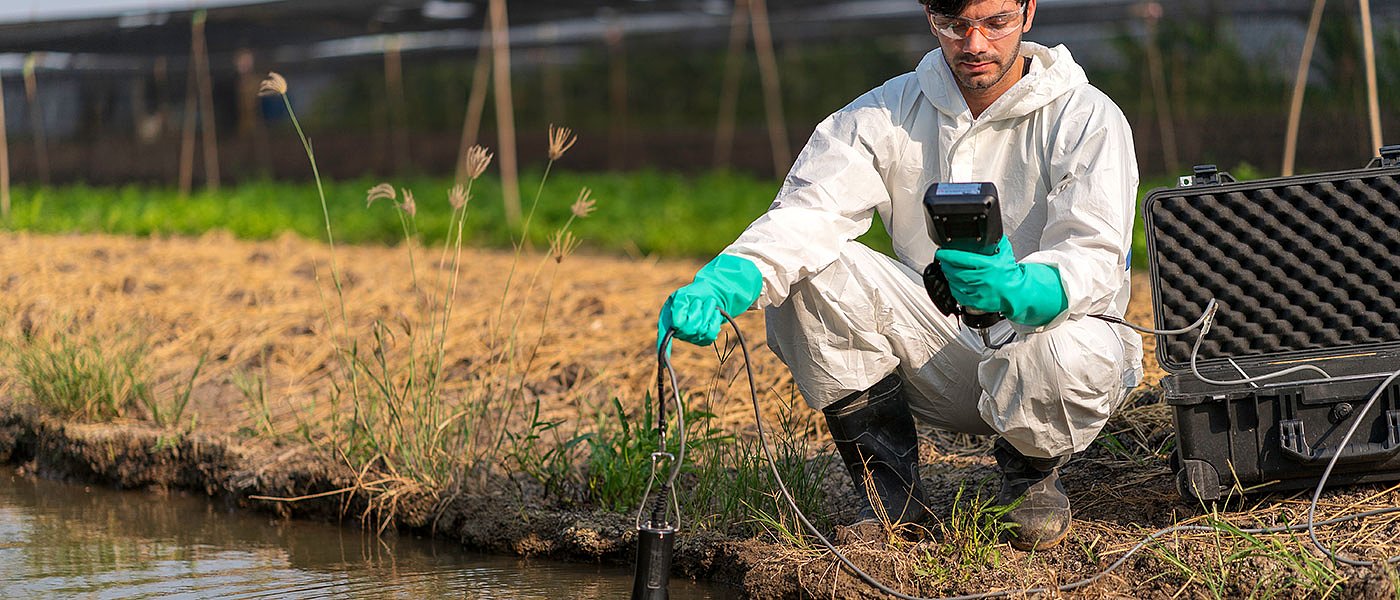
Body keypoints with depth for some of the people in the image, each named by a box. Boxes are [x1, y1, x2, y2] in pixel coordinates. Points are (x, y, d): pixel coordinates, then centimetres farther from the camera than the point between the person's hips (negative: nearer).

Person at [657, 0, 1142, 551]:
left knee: (1072, 353, -39)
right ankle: (892, 494, -6)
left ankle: (1030, 472, 0)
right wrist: (728, 279, -38)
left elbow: (1096, 258, -24)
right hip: (937, 359, 3)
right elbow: (811, 209, -16)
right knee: (809, 271, -19)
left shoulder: (1086, 118, -10)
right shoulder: (889, 112, -1)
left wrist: (1019, 288, -49)